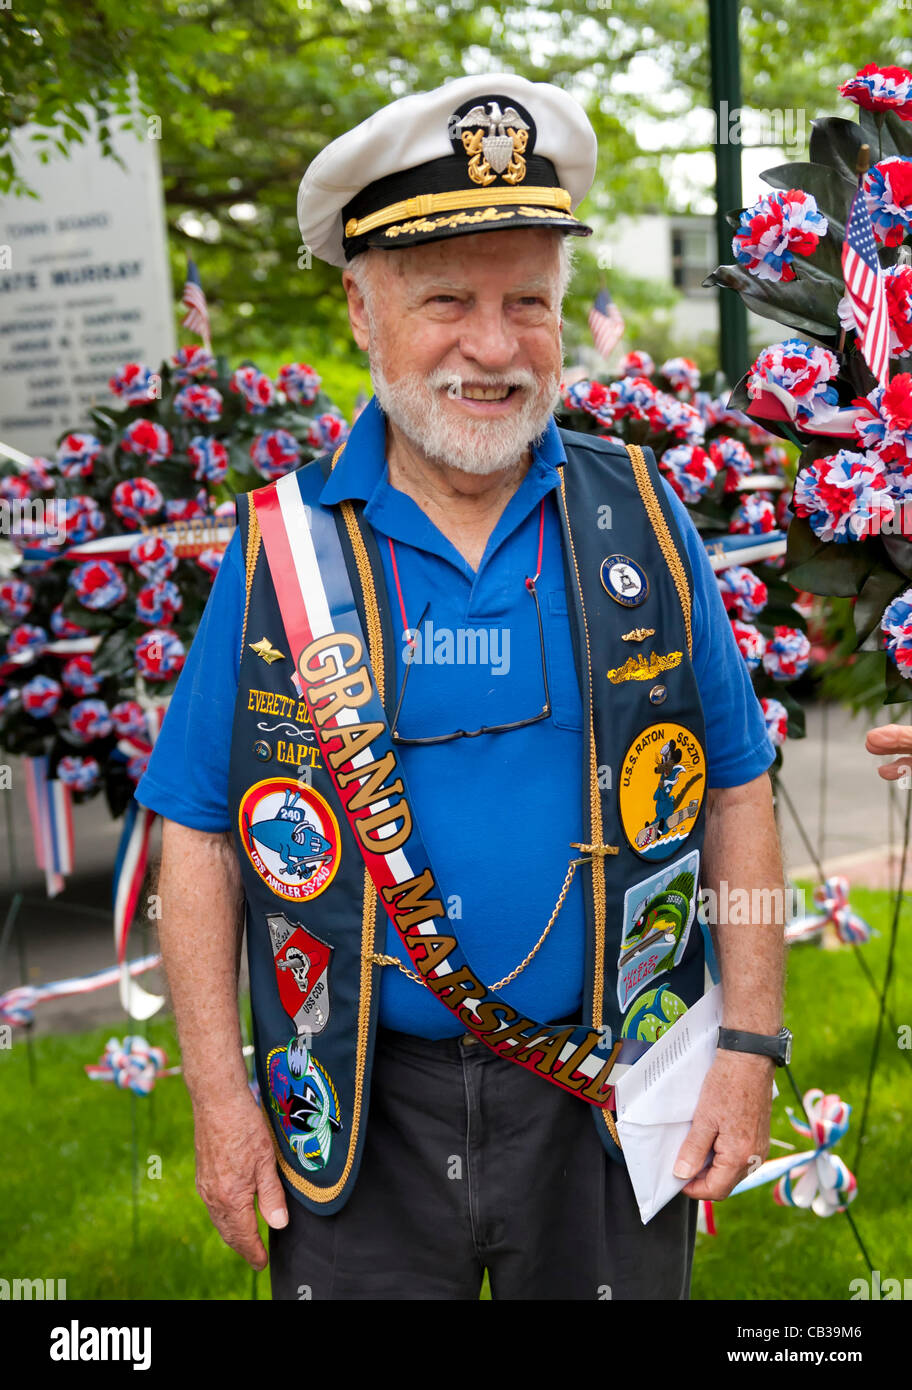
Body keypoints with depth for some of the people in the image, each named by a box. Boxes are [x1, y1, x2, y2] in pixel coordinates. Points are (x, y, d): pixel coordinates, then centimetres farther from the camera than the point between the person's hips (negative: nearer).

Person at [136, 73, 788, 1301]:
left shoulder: (640, 518, -1)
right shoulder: (280, 547, -4)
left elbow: (735, 791, 2)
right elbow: (200, 831, -1)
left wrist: (750, 1047, -3)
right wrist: (218, 1092, -5)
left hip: (613, 1099, 1)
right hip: (362, 1109, 0)